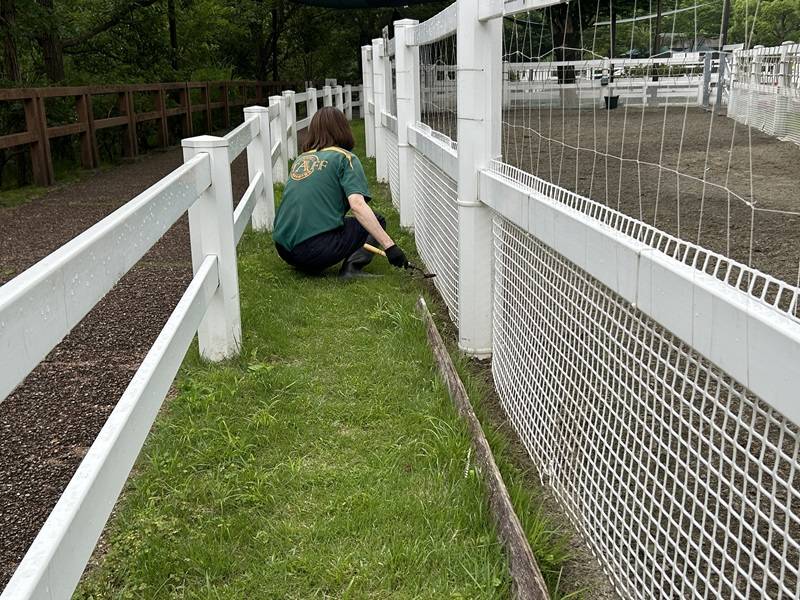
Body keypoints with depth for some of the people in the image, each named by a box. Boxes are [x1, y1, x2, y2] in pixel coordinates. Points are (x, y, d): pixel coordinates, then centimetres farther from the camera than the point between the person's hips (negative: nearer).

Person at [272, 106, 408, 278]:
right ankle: (352, 266, -11)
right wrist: (389, 246, -17)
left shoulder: (300, 159, 19)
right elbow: (357, 204, -13)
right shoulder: (345, 157, 2)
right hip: (315, 248, -7)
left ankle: (308, 266, 12)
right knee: (376, 222, 11)